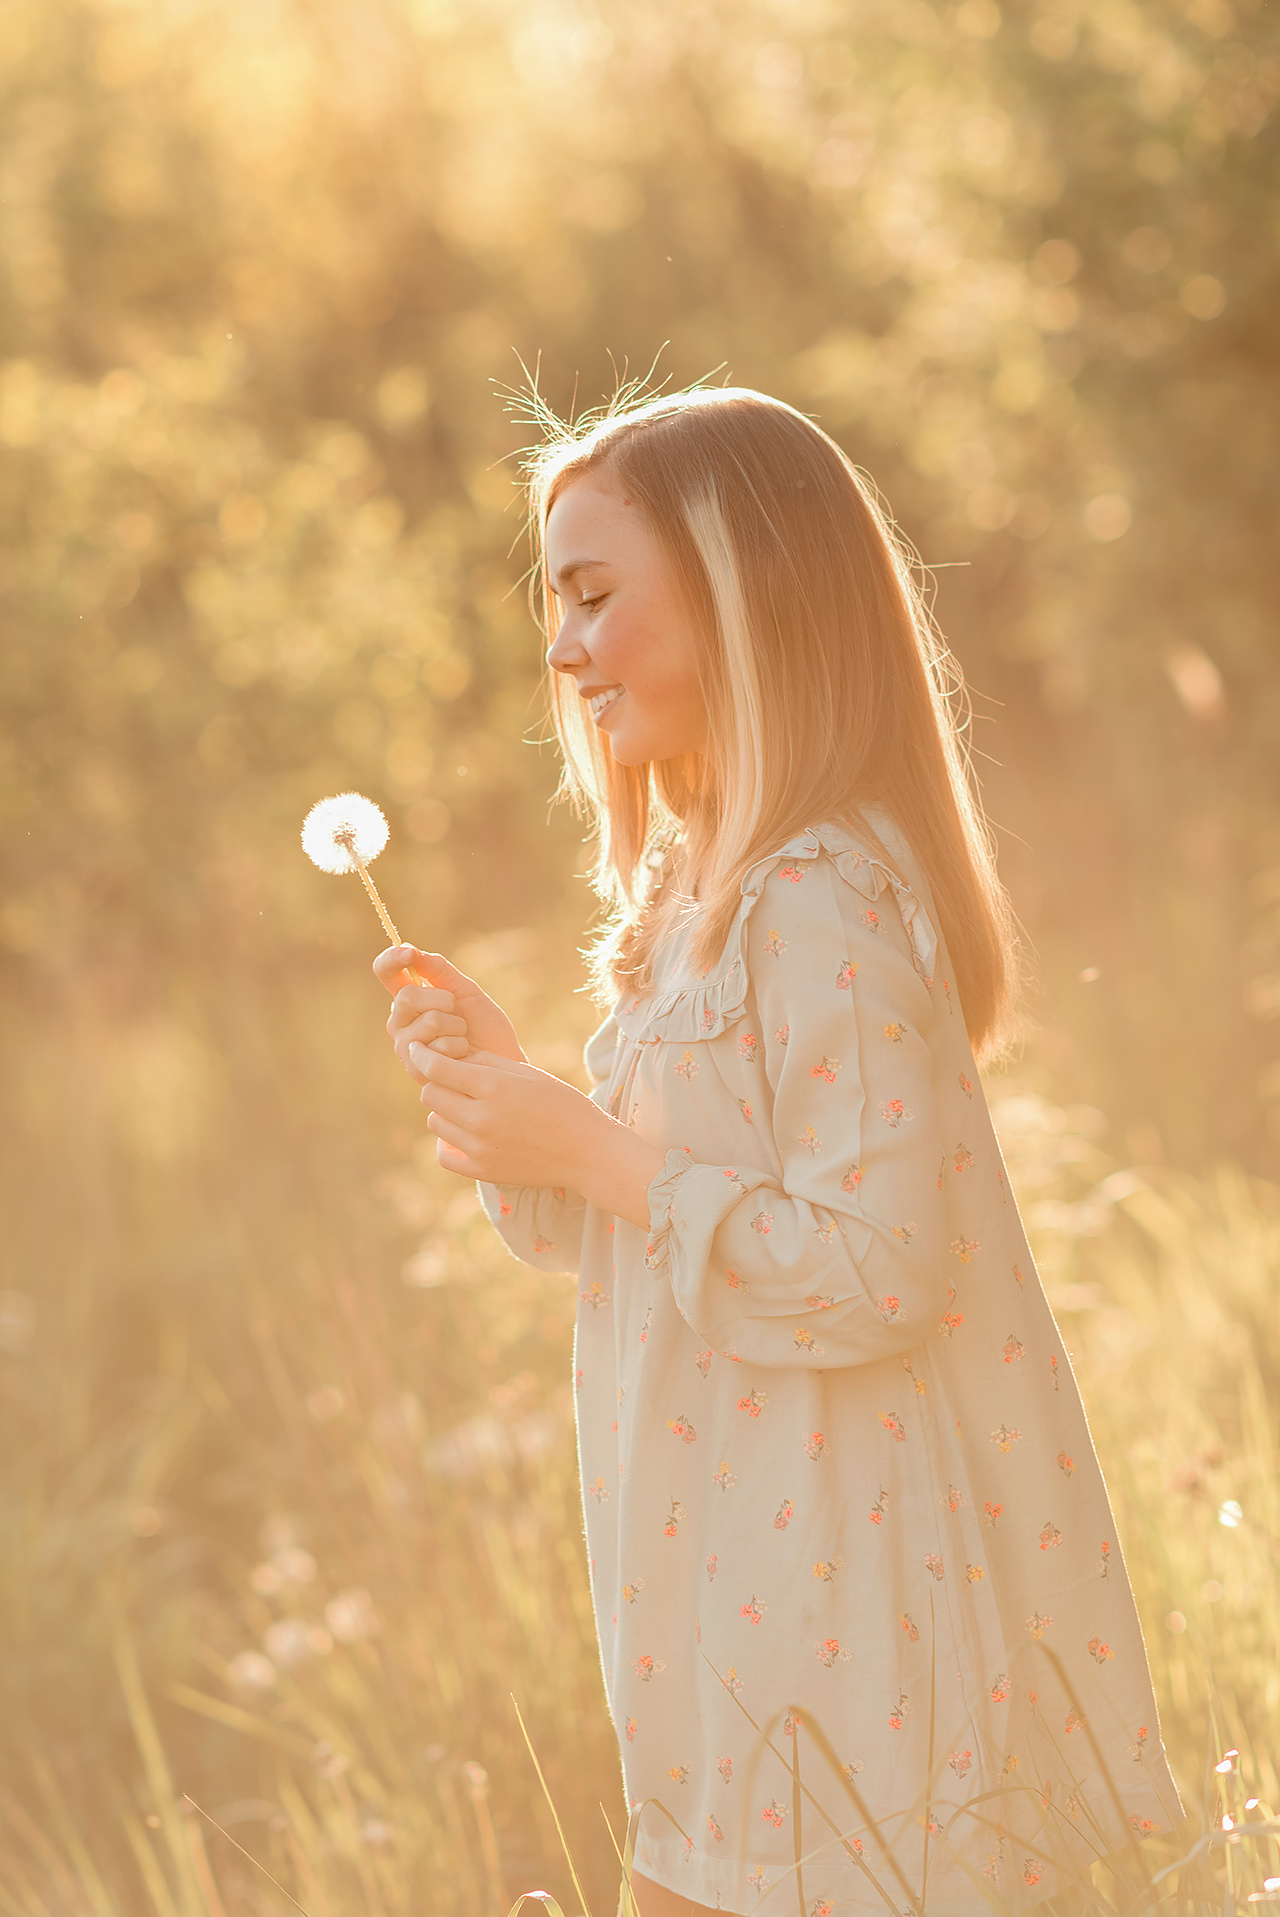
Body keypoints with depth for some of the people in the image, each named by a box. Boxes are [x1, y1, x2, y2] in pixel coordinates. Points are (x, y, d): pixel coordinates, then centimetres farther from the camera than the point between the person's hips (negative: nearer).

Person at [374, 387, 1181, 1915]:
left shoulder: (824, 903, -18)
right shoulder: (711, 893, 13)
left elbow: (867, 1273, -23)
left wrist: (586, 1149, -18)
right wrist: (503, 1082, 4)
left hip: (836, 1593, -9)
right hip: (741, 1579, 9)